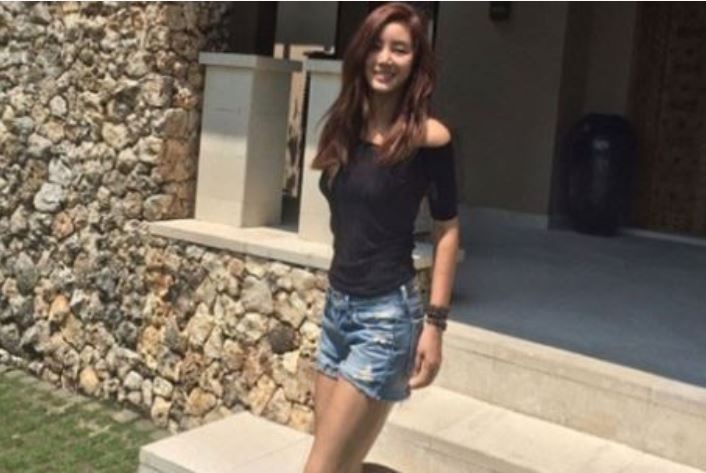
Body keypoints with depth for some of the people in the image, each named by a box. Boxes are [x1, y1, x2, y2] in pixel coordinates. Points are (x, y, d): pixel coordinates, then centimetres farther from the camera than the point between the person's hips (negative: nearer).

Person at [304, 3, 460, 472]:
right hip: (337, 305, 7)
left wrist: (435, 321, -10)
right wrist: (339, 297, 18)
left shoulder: (428, 137, -12)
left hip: (388, 314, -6)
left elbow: (447, 231, -7)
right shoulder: (344, 126, 7)